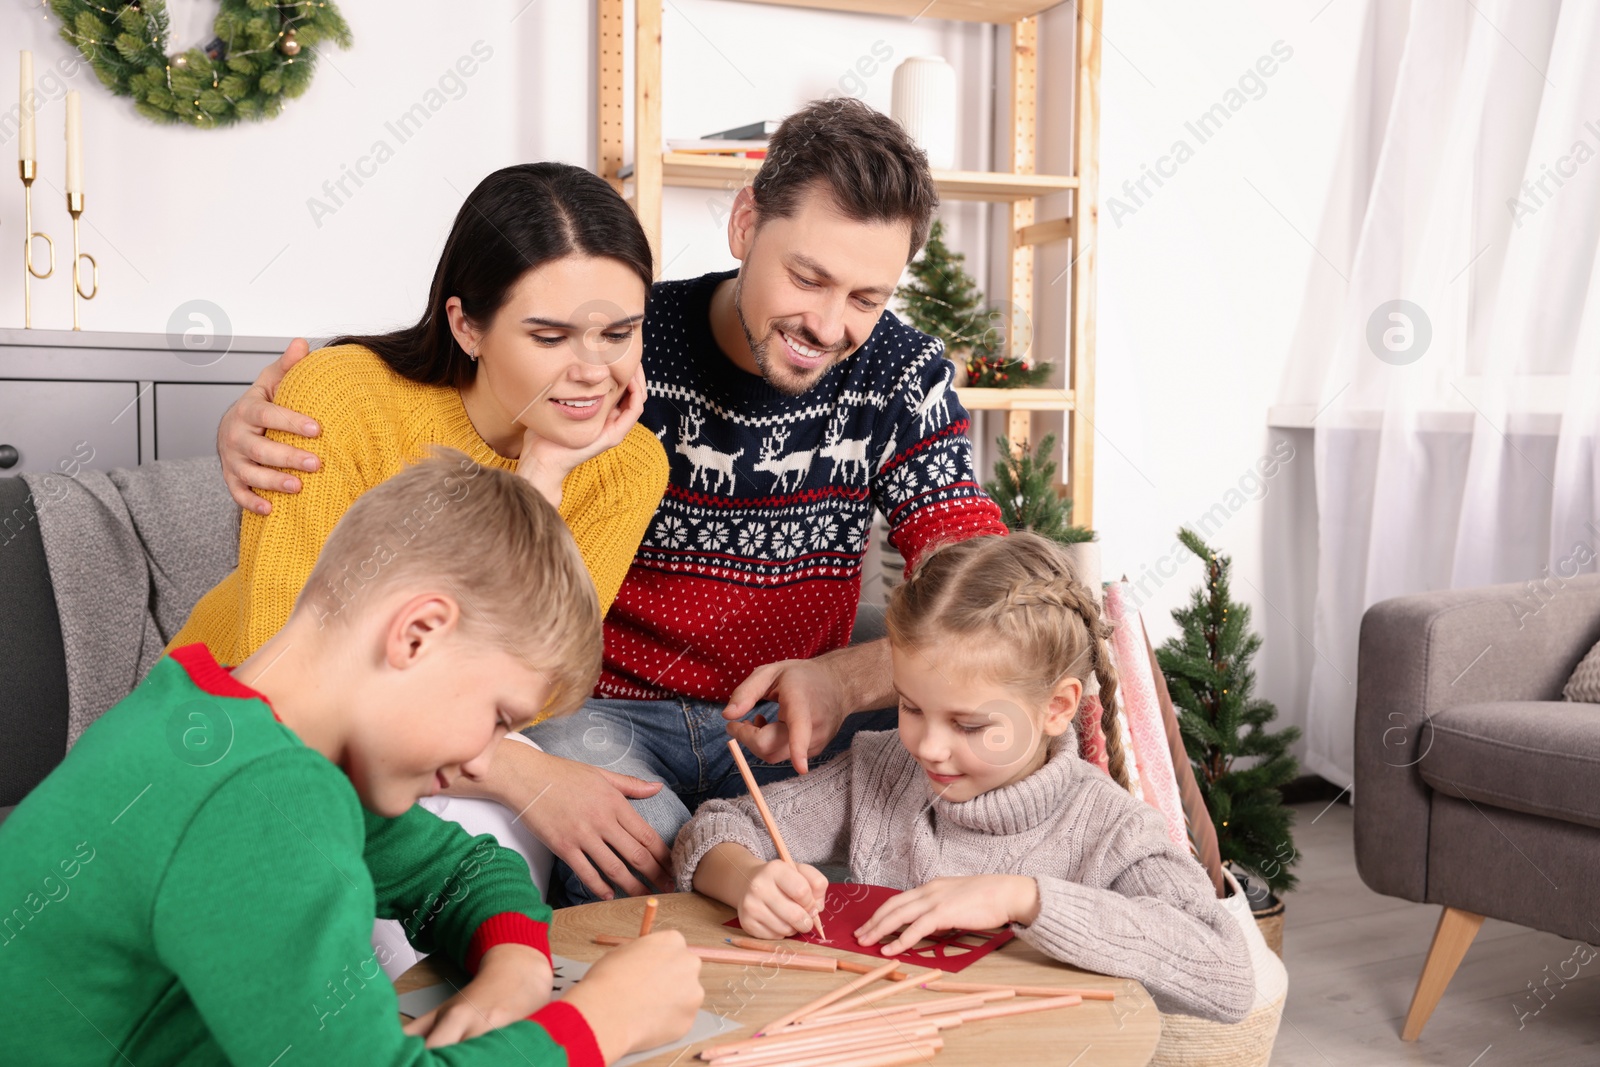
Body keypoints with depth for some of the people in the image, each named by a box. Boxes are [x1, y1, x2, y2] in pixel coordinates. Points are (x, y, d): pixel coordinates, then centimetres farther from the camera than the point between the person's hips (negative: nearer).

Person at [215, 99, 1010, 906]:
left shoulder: (905, 378, -6)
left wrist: (848, 681, -32)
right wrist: (262, 420, -26)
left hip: (790, 720, 4)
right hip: (599, 711, -3)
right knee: (652, 872, -35)